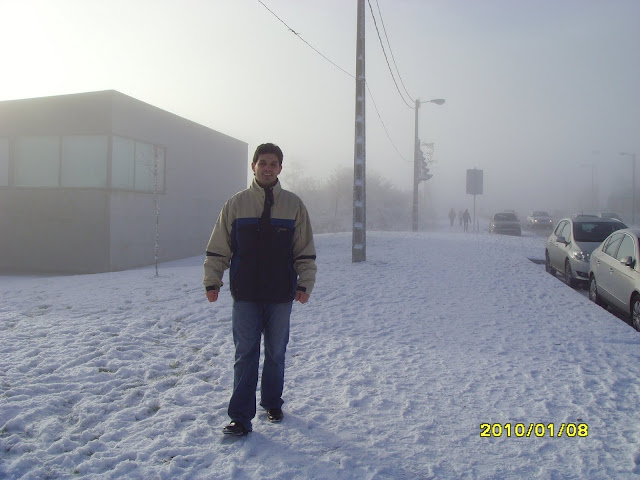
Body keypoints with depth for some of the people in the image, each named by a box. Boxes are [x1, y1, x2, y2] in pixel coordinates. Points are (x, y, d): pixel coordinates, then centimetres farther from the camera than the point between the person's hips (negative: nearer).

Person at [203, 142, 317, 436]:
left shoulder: (293, 205, 3)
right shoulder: (236, 204, 3)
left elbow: (305, 251, 4)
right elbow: (218, 248, 4)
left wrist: (305, 283, -4)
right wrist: (212, 281, -1)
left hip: (281, 295, 1)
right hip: (245, 294, -1)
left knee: (276, 354, 13)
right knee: (245, 355, 0)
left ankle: (272, 403, 32)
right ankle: (241, 418, 7)